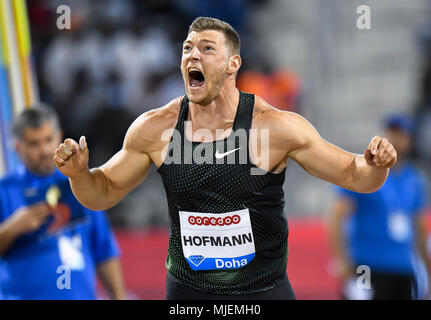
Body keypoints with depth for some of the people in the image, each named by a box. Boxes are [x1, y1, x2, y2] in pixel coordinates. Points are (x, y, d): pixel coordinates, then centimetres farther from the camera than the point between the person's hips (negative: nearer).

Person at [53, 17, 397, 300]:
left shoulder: (275, 126, -13)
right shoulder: (155, 128, -5)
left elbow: (354, 175, -6)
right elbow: (104, 192, 7)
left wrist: (376, 165, -28)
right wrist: (79, 173, -14)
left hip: (263, 289, -2)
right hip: (186, 290, 2)